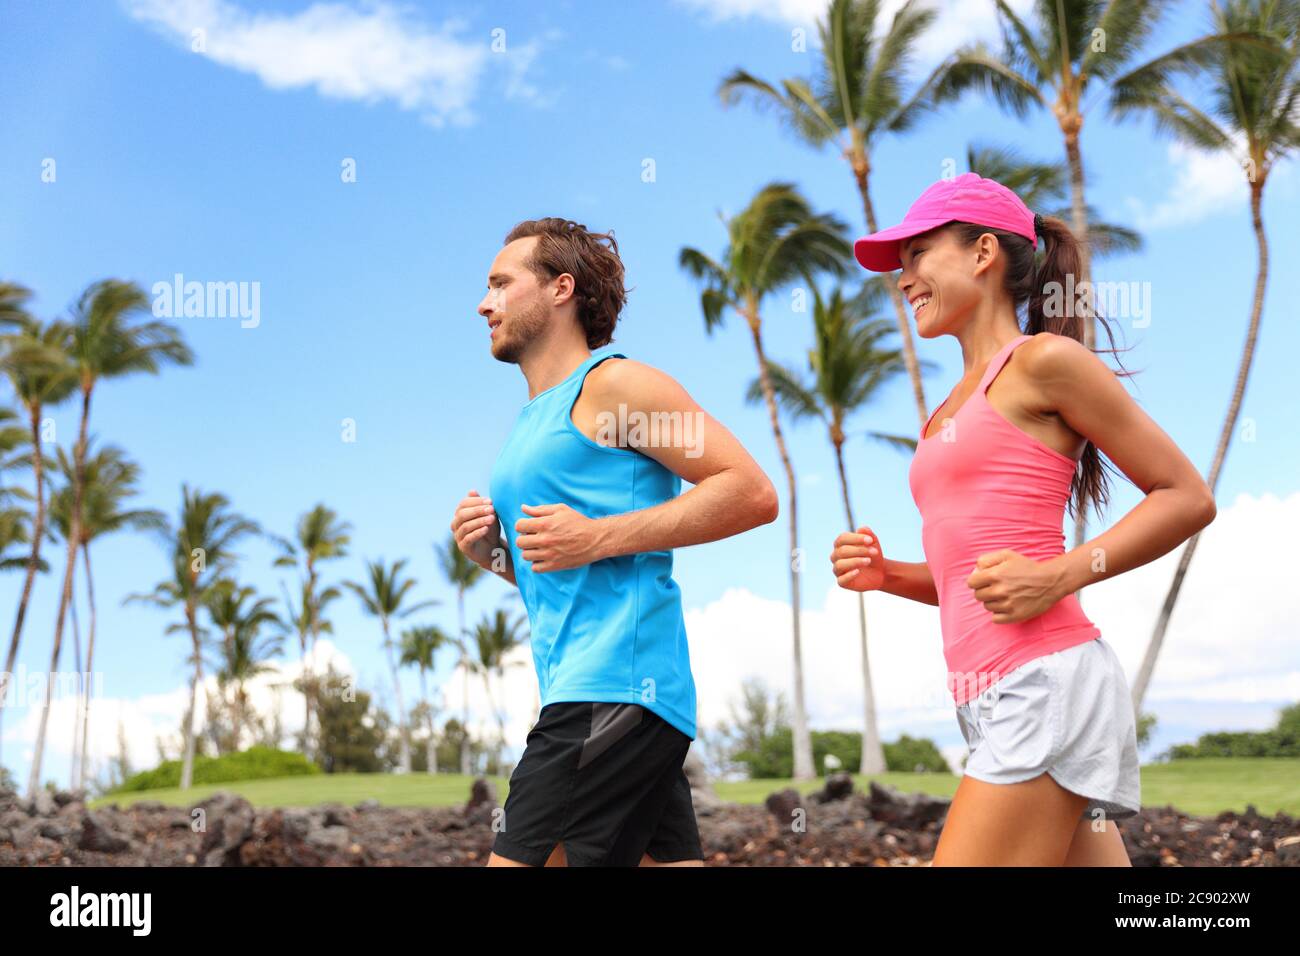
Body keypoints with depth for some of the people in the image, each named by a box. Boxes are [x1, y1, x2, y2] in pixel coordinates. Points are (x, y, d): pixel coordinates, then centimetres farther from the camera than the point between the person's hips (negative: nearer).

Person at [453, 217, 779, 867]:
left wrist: (598, 538, -16)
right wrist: (492, 551, 9)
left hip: (614, 688, -9)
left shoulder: (613, 384, -4)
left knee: (522, 859, -12)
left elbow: (752, 491, -12)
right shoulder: (531, 421, 23)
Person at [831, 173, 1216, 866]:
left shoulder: (1043, 361, -2)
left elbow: (1188, 498, -3)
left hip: (1047, 683, -8)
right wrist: (886, 574, 7)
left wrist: (1062, 574, -14)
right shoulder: (948, 414, 21)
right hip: (989, 699, 8)